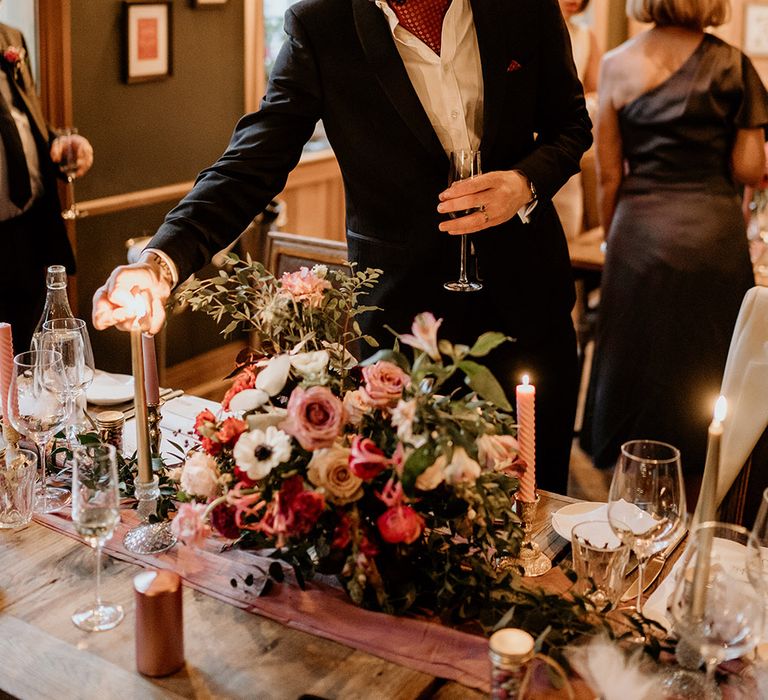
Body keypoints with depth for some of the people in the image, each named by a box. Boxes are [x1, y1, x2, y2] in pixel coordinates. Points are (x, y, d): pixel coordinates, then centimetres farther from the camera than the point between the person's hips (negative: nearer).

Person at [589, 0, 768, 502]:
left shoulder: (617, 64, 1)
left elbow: (609, 174, 2)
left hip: (638, 231, 2)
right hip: (712, 232, -2)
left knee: (638, 370, 14)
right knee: (704, 377, 11)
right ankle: (698, 513, 23)